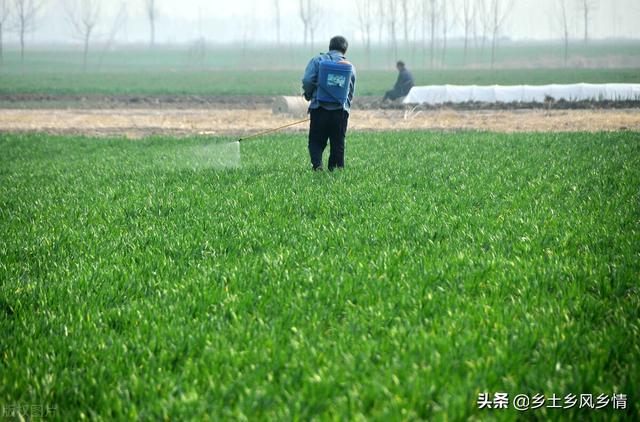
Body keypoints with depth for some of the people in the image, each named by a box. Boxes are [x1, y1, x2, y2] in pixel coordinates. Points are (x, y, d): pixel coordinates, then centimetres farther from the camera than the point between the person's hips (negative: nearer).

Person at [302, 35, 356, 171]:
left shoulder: (318, 60, 2)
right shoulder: (350, 66, 10)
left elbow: (307, 81, -8)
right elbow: (351, 92, 14)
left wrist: (308, 95, 10)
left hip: (319, 108, -1)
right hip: (341, 110, 2)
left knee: (316, 141, 6)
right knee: (338, 144, 11)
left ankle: (317, 164, -16)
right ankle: (336, 168, 7)